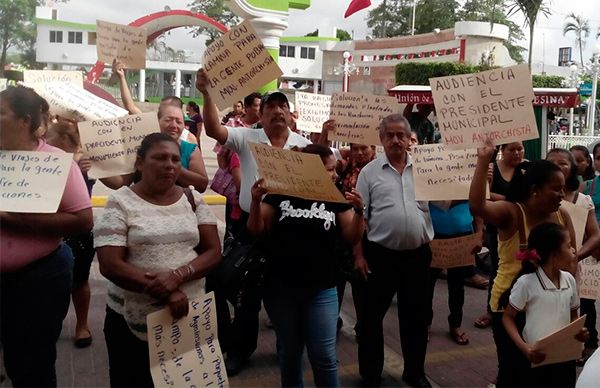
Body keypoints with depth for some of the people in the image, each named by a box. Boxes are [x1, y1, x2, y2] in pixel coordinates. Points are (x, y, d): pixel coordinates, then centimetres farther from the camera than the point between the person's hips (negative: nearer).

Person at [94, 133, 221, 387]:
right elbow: (110, 265, -13)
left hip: (189, 315, 3)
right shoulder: (120, 202, -5)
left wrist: (178, 275, -19)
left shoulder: (193, 200, 5)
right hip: (133, 320, -2)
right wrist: (166, 294, -20)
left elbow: (213, 252, 0)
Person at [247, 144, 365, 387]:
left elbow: (352, 237, 0)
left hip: (321, 290, 0)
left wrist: (358, 212, -17)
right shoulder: (280, 194, -3)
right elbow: (256, 230, -2)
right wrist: (256, 201, -18)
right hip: (281, 288, 0)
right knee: (289, 352, 15)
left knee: (324, 356, 2)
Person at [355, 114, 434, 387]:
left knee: (415, 316, 13)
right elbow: (359, 216, -1)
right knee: (372, 315, 8)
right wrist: (358, 254, -4)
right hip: (380, 254, -1)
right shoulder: (370, 172, 0)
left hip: (417, 254, 2)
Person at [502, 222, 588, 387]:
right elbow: (507, 318, -8)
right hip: (537, 359, -5)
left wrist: (579, 330, -8)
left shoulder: (569, 280, -1)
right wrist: (523, 347, -21)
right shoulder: (526, 282, -17)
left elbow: (573, 315, 13)